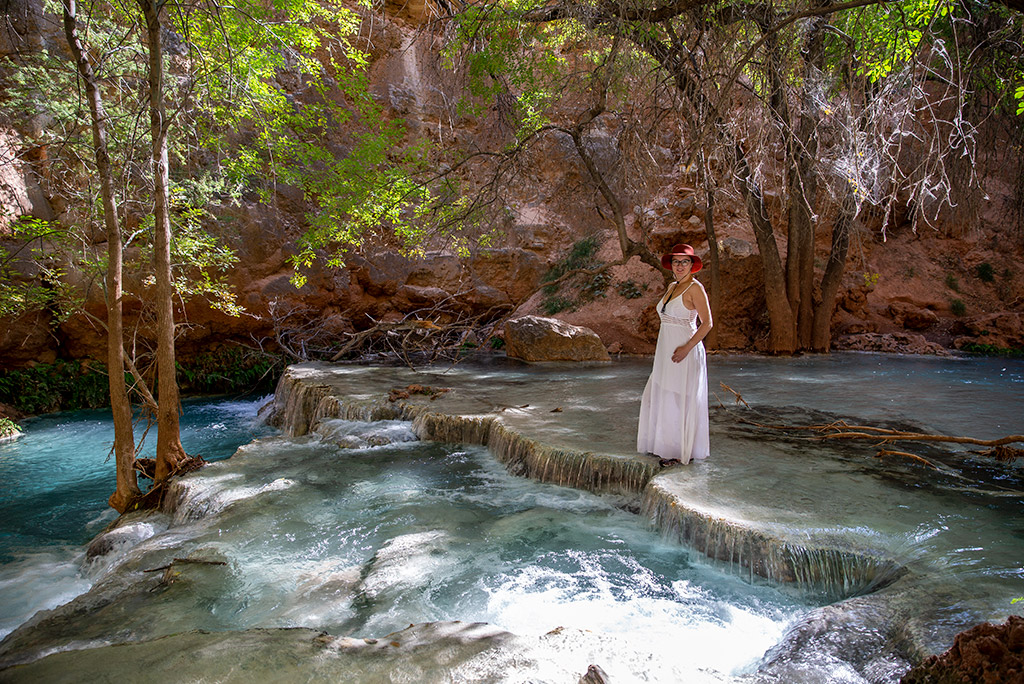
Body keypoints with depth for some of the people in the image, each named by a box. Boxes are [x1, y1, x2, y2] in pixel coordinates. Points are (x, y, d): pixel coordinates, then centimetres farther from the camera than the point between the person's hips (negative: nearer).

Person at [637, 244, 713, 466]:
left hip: (684, 353, -9)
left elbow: (707, 323, -14)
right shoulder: (672, 287, 13)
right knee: (660, 398, 13)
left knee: (679, 401, 0)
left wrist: (686, 348, -22)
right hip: (665, 352, 9)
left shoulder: (695, 288, -11)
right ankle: (666, 445, 27)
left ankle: (680, 452, 13)